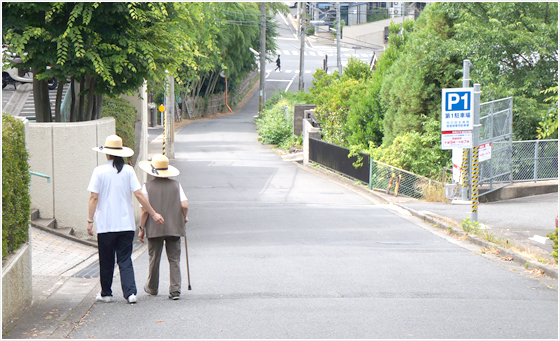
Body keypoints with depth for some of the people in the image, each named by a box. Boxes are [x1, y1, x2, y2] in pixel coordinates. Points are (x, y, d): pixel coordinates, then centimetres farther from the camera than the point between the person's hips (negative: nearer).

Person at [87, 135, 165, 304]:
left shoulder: (100, 171, -6)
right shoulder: (128, 170, 0)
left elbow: (94, 197, -8)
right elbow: (139, 194, -3)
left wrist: (90, 221, -2)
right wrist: (154, 214, 3)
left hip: (105, 225, -2)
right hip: (126, 224, 2)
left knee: (106, 261, 11)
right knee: (125, 260, 5)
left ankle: (106, 293, 20)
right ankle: (130, 292, -8)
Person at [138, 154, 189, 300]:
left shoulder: (147, 187, -4)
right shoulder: (176, 185, 0)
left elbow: (145, 210, -7)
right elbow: (184, 206, -7)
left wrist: (141, 228, 2)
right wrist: (184, 218, 13)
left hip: (154, 228, -1)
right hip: (174, 228, 1)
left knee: (154, 260, 12)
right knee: (174, 260, 4)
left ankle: (152, 288, 27)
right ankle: (175, 290, -5)